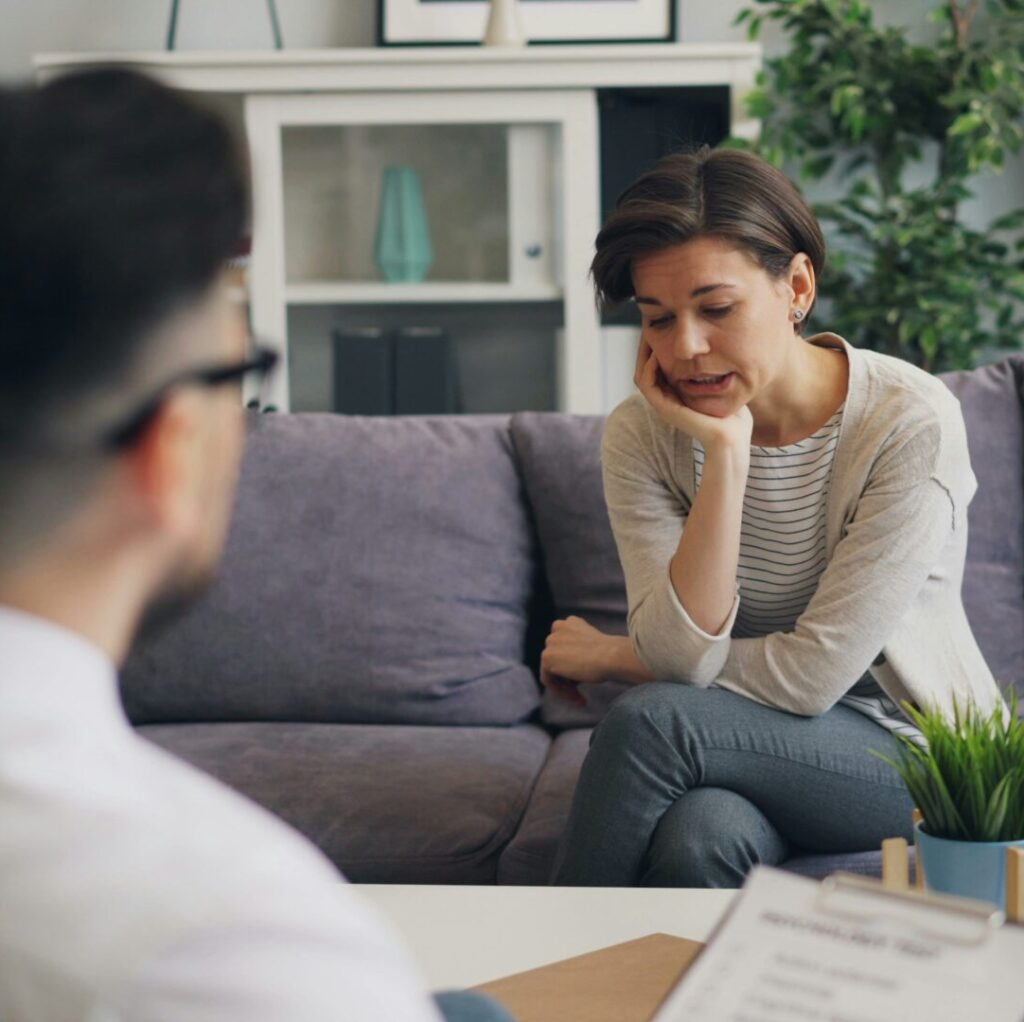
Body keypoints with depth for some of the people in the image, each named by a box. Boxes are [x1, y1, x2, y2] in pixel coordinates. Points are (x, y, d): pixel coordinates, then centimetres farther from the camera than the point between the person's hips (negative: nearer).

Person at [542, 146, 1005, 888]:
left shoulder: (913, 423, -19)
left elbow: (810, 675, -19)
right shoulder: (642, 436, -6)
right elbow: (683, 656, -18)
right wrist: (725, 453, -24)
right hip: (755, 744, 3)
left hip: (923, 753, -2)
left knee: (652, 721, -28)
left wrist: (609, 657, -7)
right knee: (700, 835, -35)